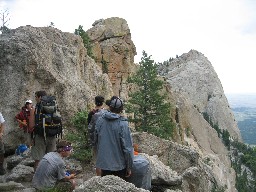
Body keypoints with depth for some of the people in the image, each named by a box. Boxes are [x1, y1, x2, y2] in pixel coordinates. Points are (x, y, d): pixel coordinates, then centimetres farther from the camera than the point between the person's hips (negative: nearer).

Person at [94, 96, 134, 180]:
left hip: (103, 163, 4)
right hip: (119, 165, -4)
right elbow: (127, 148, -17)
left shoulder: (100, 120, -6)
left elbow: (96, 141, 7)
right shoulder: (123, 124, -19)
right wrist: (129, 167, -6)